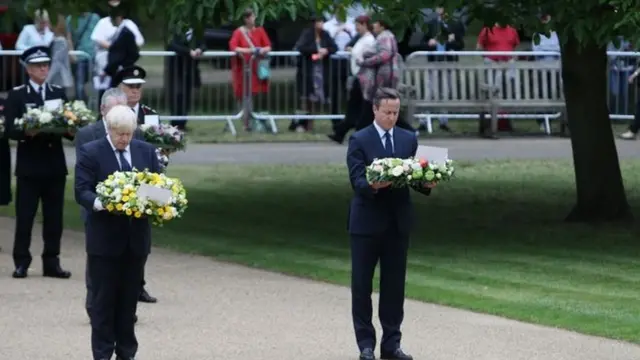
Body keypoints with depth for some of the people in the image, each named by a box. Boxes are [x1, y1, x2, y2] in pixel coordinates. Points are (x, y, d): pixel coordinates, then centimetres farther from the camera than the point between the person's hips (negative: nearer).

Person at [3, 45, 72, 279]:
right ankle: (21, 262, 4)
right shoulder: (17, 95, 1)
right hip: (29, 165, -3)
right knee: (24, 216, -2)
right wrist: (27, 133, -25)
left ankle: (51, 262, 11)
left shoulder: (59, 94, 12)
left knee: (54, 216, 6)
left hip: (55, 165, 3)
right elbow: (10, 129, -7)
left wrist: (71, 131, -13)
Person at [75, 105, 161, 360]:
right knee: (104, 298, 2)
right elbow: (82, 191, -9)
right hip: (105, 237, -4)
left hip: (136, 236, 4)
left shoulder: (146, 151, 8)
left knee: (129, 298, 10)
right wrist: (98, 203, -29)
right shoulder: (90, 153, -4)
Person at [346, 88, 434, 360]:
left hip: (398, 222, 4)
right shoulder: (359, 141, -4)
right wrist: (373, 186, -32)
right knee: (361, 284, 1)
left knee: (394, 284, 6)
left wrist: (425, 183, -16)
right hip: (367, 222, -4)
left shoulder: (409, 139, 10)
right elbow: (357, 180, -12)